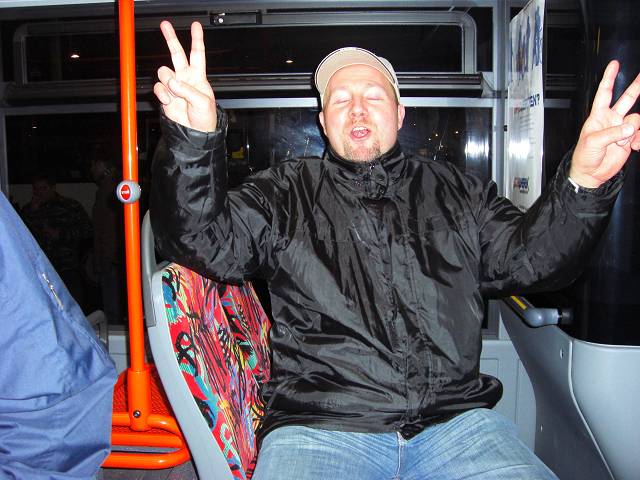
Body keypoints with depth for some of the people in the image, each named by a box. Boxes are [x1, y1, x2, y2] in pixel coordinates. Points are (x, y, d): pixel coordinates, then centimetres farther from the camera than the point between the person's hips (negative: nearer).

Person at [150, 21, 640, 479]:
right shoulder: (286, 192, 11)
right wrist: (194, 139, -22)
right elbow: (206, 241, -3)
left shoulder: (456, 191, 17)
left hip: (454, 421, 3)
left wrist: (582, 182, -10)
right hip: (316, 427, -1)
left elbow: (527, 257, 10)